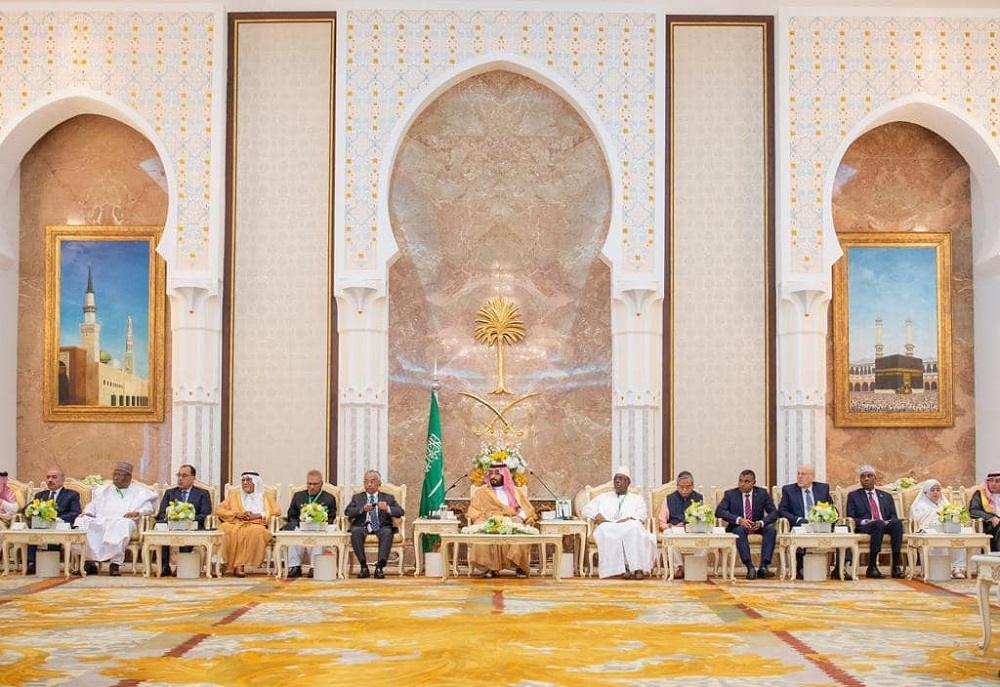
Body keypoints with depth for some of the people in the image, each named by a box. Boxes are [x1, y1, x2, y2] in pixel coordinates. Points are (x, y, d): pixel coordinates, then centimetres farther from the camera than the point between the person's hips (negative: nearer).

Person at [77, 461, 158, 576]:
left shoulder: (140, 492, 20)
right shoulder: (103, 490, 32)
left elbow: (150, 506, 8)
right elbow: (93, 505, 24)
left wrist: (138, 512, -12)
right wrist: (88, 513, 1)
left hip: (123, 522, -3)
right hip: (100, 522, 3)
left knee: (123, 524, -40)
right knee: (82, 522, -28)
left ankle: (115, 564, -41)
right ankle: (89, 561, -33)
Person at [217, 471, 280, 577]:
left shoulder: (265, 496, 21)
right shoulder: (235, 494, 24)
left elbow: (276, 512, 7)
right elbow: (219, 510, 14)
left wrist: (257, 515, -7)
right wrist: (237, 514, -2)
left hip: (257, 526, -1)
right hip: (236, 525, 1)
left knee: (256, 531, -38)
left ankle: (239, 564, -34)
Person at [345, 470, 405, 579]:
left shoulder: (388, 498, 19)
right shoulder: (357, 497, 20)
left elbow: (400, 512, 4)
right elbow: (347, 512, 3)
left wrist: (388, 509, -18)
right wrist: (362, 509, -17)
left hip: (381, 527, 0)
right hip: (363, 527, 1)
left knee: (387, 532, -35)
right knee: (355, 531, -34)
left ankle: (380, 567, -35)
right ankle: (363, 566, -27)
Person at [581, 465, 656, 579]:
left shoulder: (637, 499, 25)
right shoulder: (603, 497, 28)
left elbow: (642, 515, 6)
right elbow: (587, 510, 17)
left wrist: (629, 519, -14)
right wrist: (597, 515, -6)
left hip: (630, 529, 0)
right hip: (607, 530, 0)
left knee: (635, 526, -37)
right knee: (605, 529, -37)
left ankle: (638, 568, -41)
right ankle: (622, 567, -39)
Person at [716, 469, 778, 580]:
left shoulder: (762, 493, 1)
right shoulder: (730, 494, -3)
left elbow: (773, 513, -4)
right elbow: (719, 511, -16)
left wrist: (761, 523, -26)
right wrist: (739, 520, -30)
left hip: (757, 526, 2)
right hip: (738, 526, -2)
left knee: (772, 529, -28)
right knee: (740, 530, -36)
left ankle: (763, 567, -34)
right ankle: (750, 567, -41)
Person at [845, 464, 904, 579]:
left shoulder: (886, 496, 25)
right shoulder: (853, 496, 17)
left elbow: (894, 516, 15)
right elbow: (850, 518, 6)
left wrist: (888, 522, -9)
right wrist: (864, 521, -13)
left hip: (886, 526, 3)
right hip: (864, 527, -3)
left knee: (897, 522, -32)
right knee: (878, 524, -38)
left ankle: (896, 565, -36)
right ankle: (872, 567, -38)